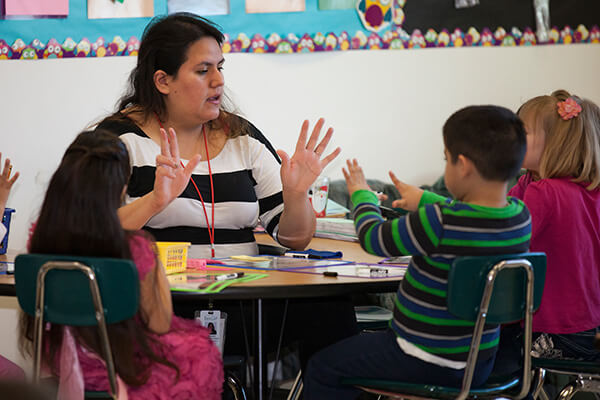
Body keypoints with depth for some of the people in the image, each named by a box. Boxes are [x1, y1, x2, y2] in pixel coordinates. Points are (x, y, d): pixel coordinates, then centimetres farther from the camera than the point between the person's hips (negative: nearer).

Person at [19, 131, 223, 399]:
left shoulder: (41, 236, -15)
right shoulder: (134, 249, -28)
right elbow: (160, 324, -15)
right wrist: (155, 264, -4)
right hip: (124, 367, -5)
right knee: (200, 348, 26)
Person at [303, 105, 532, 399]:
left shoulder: (438, 223, -29)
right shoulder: (521, 217, -8)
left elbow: (373, 238, -12)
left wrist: (361, 194, 8)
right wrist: (424, 200, 30)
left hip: (426, 363, -8)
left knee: (323, 367, 12)